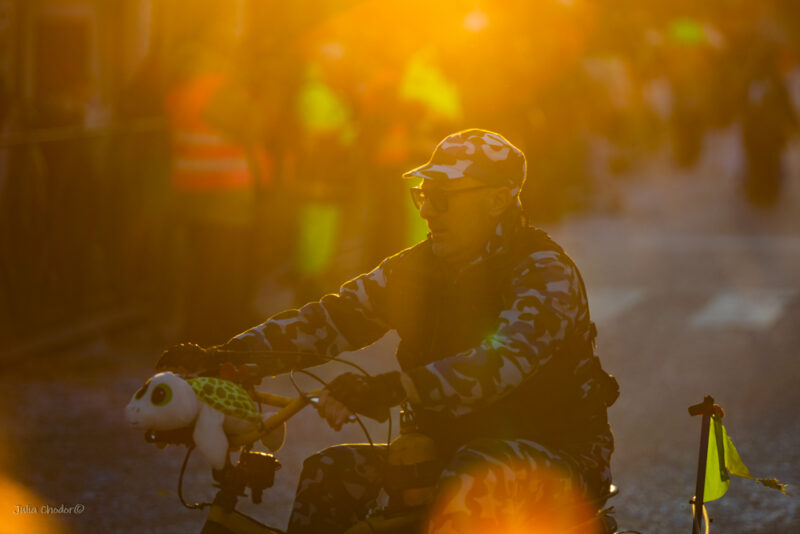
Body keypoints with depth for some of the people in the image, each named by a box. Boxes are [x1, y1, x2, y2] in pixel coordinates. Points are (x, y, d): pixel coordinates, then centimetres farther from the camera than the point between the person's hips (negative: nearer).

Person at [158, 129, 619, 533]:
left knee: (469, 488, -38)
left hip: (560, 451, -7)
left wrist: (393, 389, -47)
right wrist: (224, 357, -17)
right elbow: (333, 317, -2)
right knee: (330, 473, -11)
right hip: (456, 446, 7)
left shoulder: (545, 272, -16)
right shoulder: (420, 268, 7)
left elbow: (504, 360, -33)